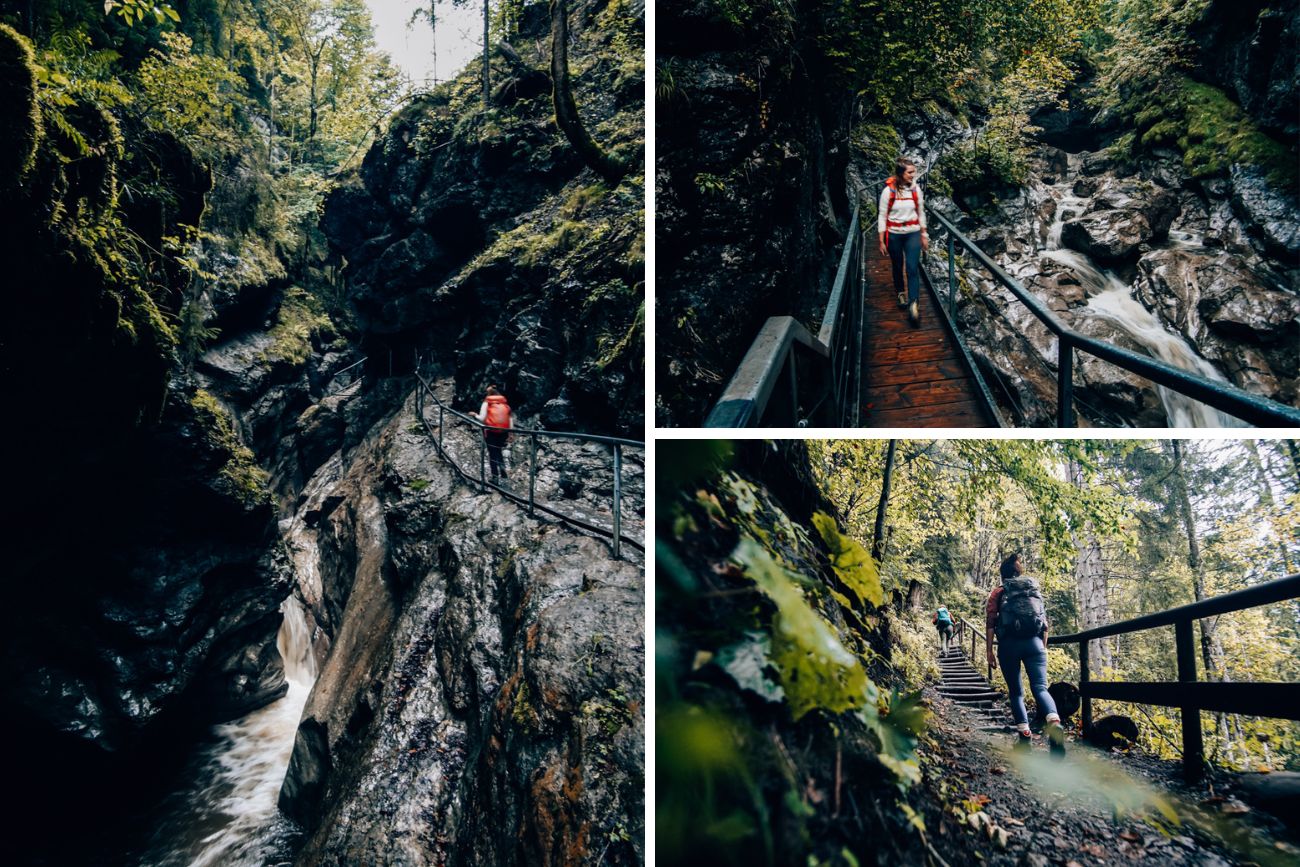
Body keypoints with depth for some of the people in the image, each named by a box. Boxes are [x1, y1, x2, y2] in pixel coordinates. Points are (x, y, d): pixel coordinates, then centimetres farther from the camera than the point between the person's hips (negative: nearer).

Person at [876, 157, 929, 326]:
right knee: (897, 267, 16)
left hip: (913, 233, 1)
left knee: (913, 268, -11)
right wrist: (882, 241, -6)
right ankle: (901, 292, 42)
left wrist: (924, 235, 10)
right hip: (894, 235, -1)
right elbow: (882, 217, -6)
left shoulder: (916, 190, -3)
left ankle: (913, 305, -16)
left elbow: (921, 213, 8)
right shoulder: (888, 191, -12)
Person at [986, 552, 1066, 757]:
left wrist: (989, 651, 4)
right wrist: (1043, 648, 23)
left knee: (1016, 691, 10)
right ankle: (1055, 723, -36)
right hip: (1034, 642, 1)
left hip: (1009, 643, -1)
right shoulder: (1035, 590, 18)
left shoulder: (999, 592, 10)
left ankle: (1025, 736, 0)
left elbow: (990, 622, 1)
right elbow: (1045, 623, 15)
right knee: (1040, 687, -7)